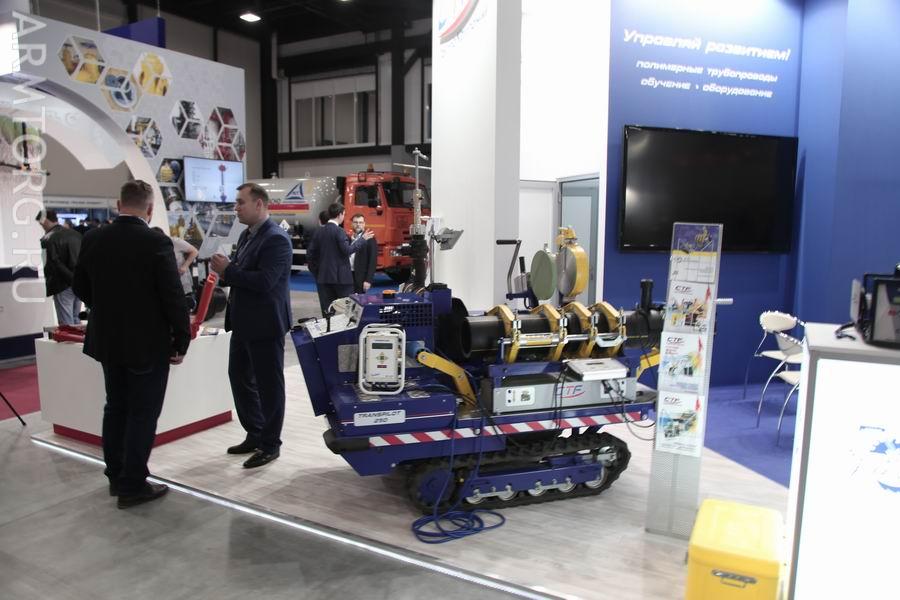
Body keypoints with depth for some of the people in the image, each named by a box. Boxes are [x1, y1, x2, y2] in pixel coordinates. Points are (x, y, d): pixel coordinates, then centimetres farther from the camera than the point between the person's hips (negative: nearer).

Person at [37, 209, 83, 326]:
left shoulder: (48, 239, -11)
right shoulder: (76, 234, 9)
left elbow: (50, 264, -14)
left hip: (63, 285, -7)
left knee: (66, 324, 0)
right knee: (76, 320, 17)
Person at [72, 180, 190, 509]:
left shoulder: (93, 239, 0)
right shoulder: (157, 242, -18)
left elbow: (80, 287, 11)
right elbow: (173, 296, -18)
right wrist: (181, 340, -8)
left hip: (107, 340, 6)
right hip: (148, 343, -6)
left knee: (115, 408, 18)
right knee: (143, 414, 3)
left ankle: (116, 476, 30)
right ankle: (133, 485, 10)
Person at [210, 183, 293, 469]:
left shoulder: (275, 239, -18)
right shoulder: (246, 235, 12)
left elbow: (265, 281, -26)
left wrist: (228, 270, -19)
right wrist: (225, 271, -4)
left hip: (265, 324, -10)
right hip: (244, 322, 10)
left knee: (268, 384, 3)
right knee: (240, 377, 18)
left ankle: (270, 444, 18)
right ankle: (255, 434, 34)